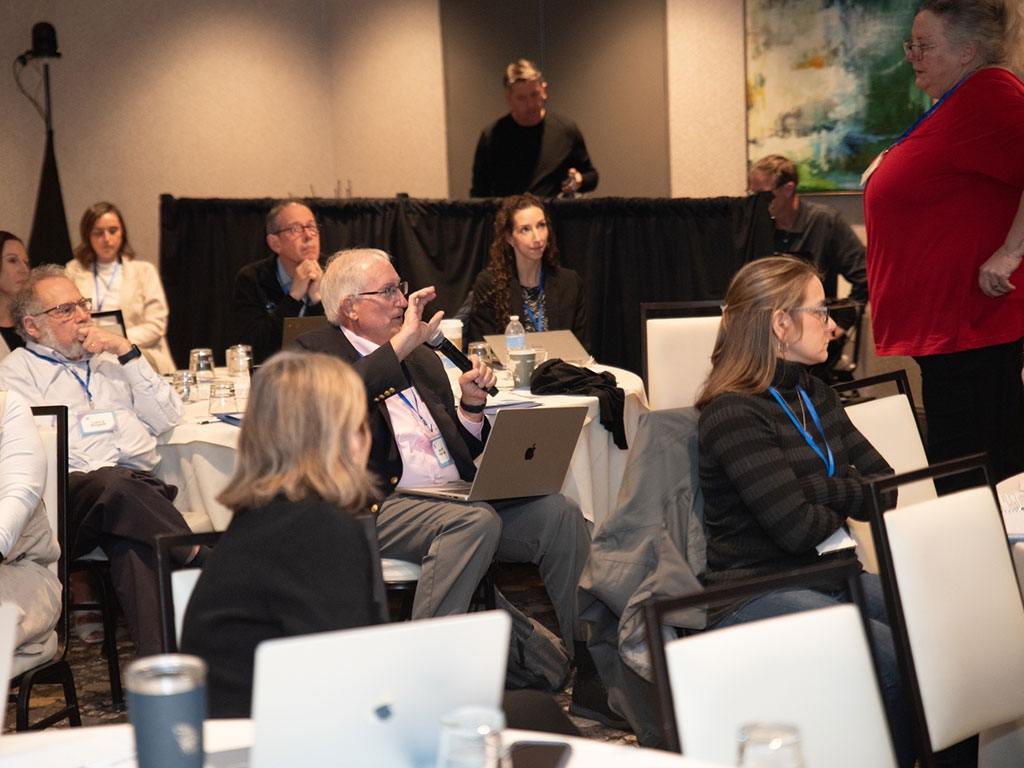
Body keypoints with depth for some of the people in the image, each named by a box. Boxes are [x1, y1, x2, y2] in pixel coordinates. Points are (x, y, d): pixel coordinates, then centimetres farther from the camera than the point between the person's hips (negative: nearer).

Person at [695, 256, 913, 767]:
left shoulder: (816, 397, 15)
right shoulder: (733, 414, -12)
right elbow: (797, 528, -18)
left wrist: (820, 488, -10)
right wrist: (846, 501, 3)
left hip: (827, 576, 8)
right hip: (755, 595, -8)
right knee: (897, 662, -27)